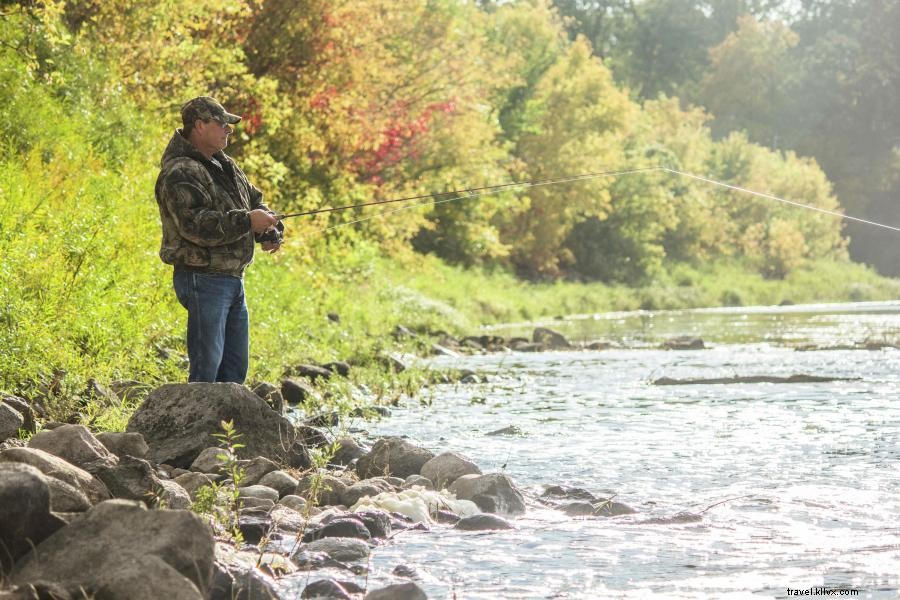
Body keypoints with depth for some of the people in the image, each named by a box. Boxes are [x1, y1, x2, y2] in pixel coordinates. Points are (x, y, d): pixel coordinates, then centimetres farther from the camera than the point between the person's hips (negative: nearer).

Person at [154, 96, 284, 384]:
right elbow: (194, 225, -27)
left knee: (236, 365, 14)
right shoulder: (179, 174, -15)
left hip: (233, 279, 10)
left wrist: (270, 231, 1)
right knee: (207, 365, -9)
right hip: (204, 279, -10)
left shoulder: (225, 166, 15)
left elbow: (254, 201, 23)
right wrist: (247, 221, -27)